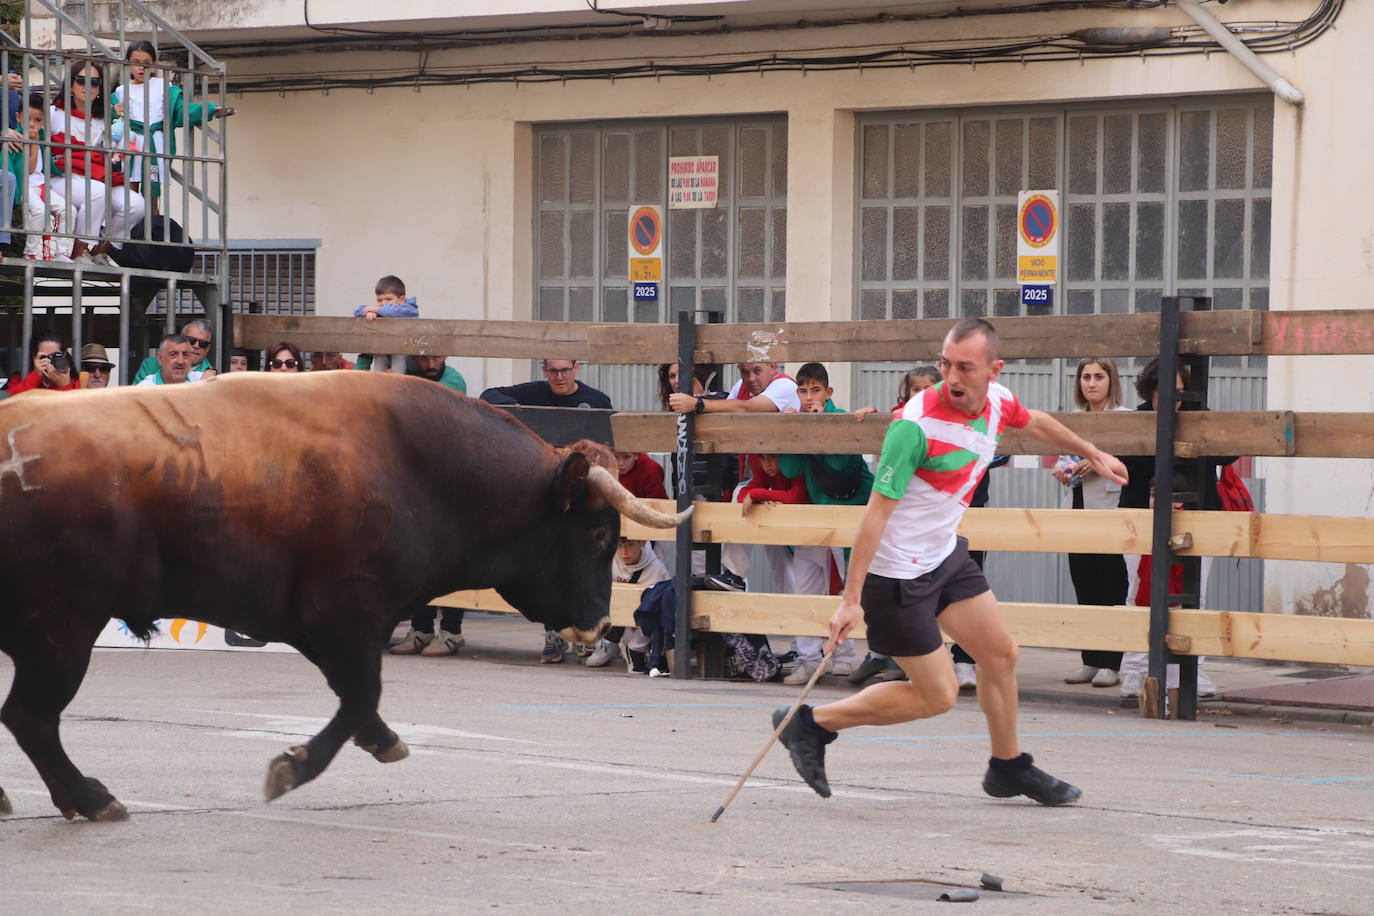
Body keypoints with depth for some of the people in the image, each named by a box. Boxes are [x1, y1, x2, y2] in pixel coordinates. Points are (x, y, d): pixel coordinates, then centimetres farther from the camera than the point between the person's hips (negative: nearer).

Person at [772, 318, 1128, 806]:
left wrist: (1092, 453, 34)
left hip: (947, 553, 8)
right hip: (899, 571, -8)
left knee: (1000, 653, 15)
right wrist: (851, 599, -28)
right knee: (937, 695, -3)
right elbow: (877, 511, -27)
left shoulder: (998, 401, -5)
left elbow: (1036, 423, 21)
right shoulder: (916, 426, -29)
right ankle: (811, 724, 7)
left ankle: (1008, 767, 34)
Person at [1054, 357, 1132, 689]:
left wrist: (1098, 464, -18)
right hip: (1079, 509, 6)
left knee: (1110, 589, -4)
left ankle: (1110, 664, -2)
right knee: (1084, 587, 6)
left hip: (1111, 509, -6)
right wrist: (1064, 470, -1)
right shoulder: (1073, 419, 16)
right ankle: (1091, 661, 10)